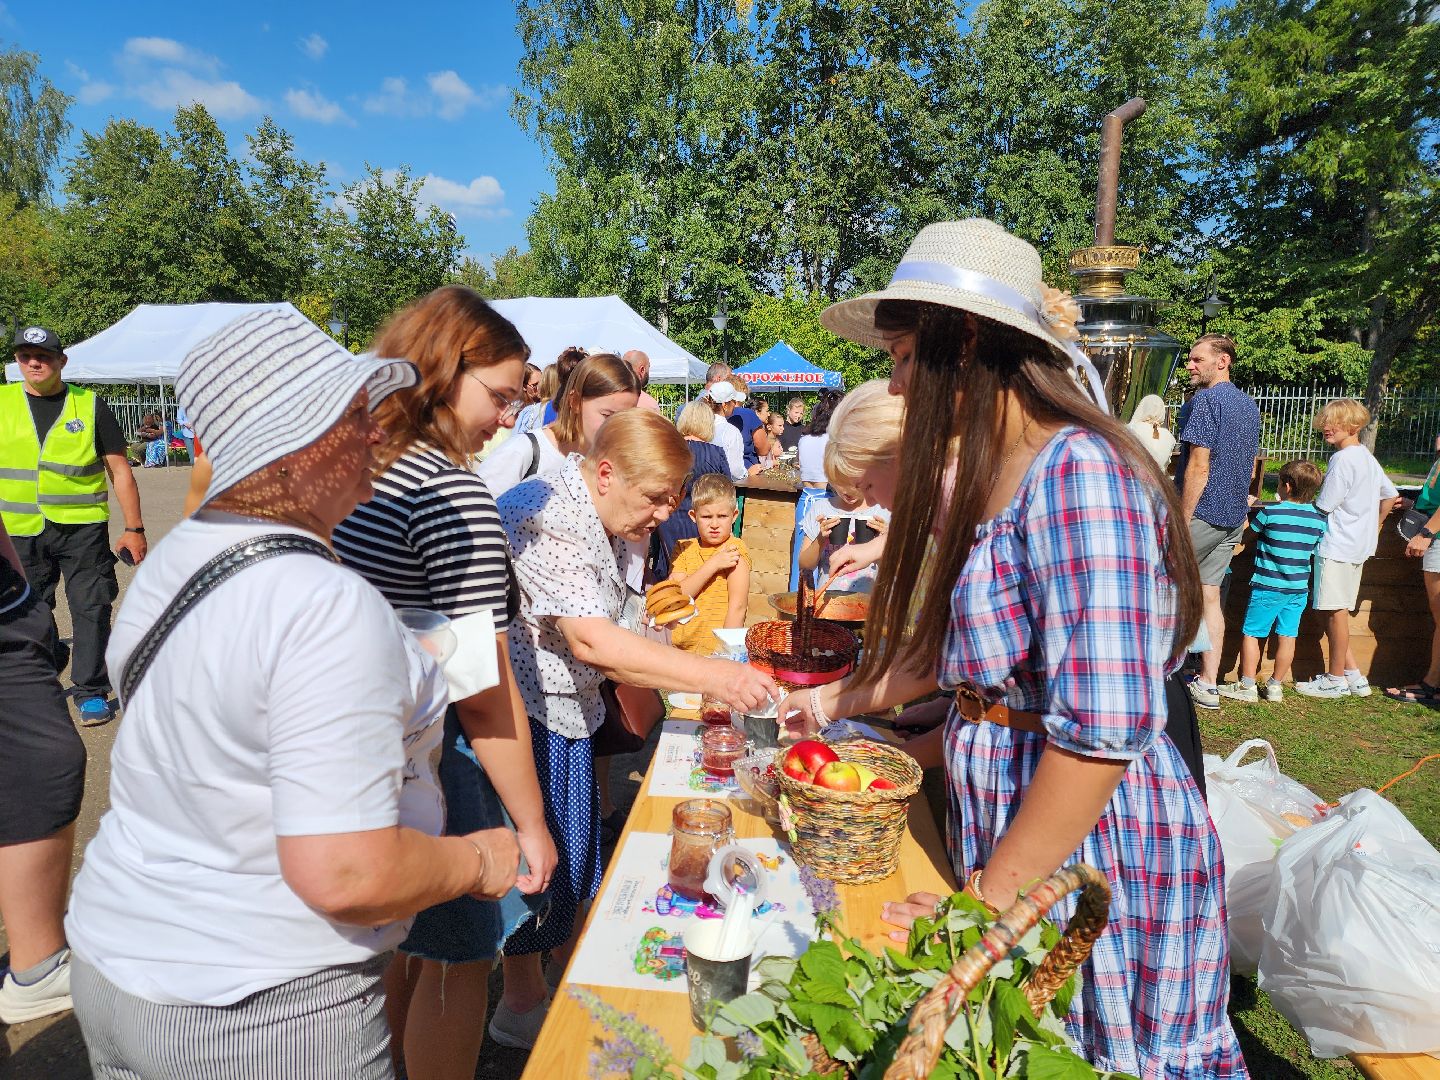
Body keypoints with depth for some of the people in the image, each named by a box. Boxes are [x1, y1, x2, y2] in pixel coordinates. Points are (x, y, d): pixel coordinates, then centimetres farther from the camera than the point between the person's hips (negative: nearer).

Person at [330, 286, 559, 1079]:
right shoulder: (450, 493, -22)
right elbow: (483, 689, -23)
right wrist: (531, 824, -15)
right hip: (426, 766, -9)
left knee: (389, 945, 27)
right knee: (455, 958, 13)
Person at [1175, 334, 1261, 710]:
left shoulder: (1205, 400, -14)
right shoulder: (1249, 405, 15)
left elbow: (1198, 466, -21)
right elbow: (1252, 467, 22)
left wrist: (1181, 523, -19)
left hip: (1202, 512, -8)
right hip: (1233, 517, 8)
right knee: (1209, 595, 9)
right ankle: (1208, 685, 11)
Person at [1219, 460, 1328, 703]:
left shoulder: (1270, 512, -13)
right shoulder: (1319, 519, 1)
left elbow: (1250, 531, 3)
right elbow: (1315, 549, 11)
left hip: (1268, 586, -5)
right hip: (1299, 588, 5)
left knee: (1252, 633, 3)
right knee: (1287, 636, 9)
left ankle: (1247, 685, 5)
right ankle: (1276, 685, 18)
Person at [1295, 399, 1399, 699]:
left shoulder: (1342, 459, -16)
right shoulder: (1368, 458, 13)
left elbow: (1322, 507, -16)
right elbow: (1390, 496, 23)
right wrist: (1372, 528, 26)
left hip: (1337, 545, -9)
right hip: (1359, 546, 9)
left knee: (1335, 610, -1)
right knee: (1335, 611, 14)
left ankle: (1336, 679, 9)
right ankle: (1354, 676, 17)